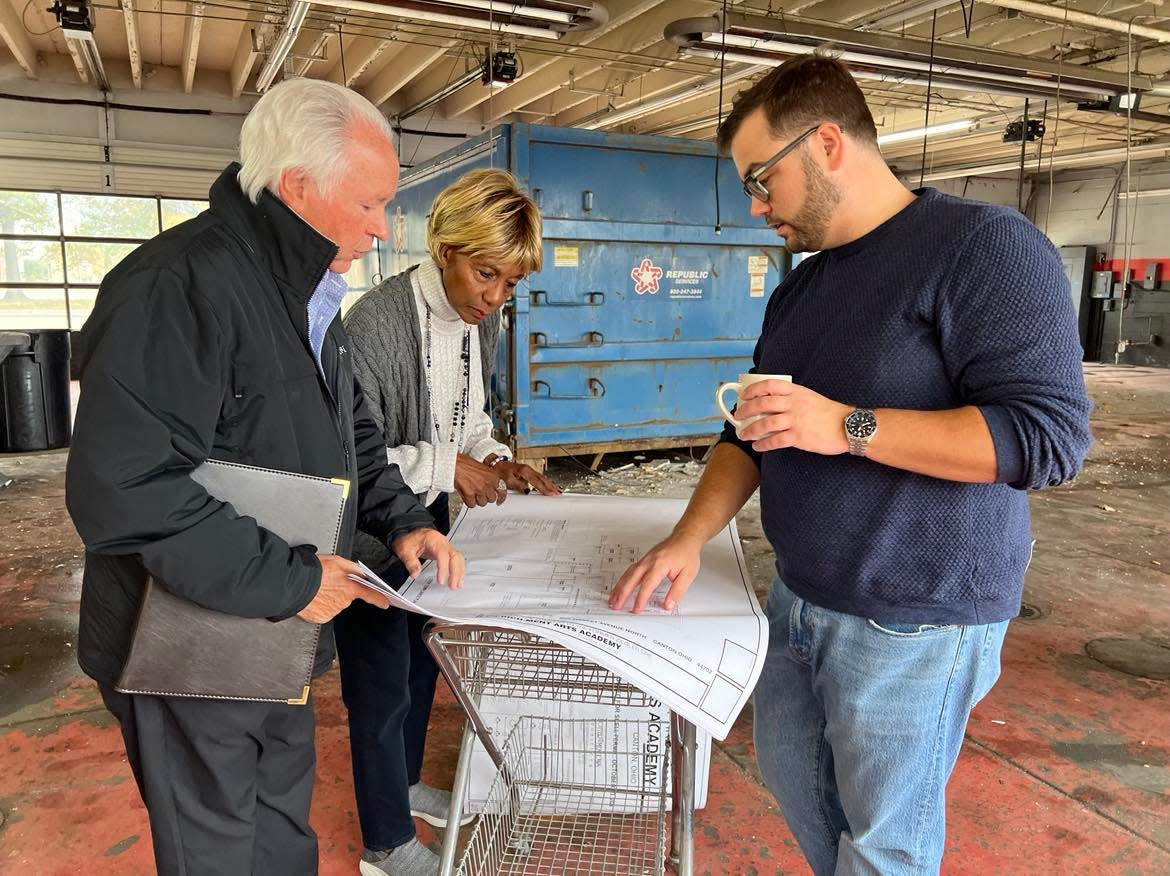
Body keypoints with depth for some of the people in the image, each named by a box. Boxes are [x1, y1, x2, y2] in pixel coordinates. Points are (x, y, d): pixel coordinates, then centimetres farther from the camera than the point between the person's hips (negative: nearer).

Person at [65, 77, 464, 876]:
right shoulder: (179, 286, -26)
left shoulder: (309, 295, 7)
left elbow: (351, 433, 16)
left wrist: (402, 519, 0)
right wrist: (286, 579, -26)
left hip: (276, 643, 9)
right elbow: (122, 489, -32)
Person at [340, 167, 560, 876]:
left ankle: (404, 784, 49)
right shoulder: (376, 323, -28)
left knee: (422, 661, 23)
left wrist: (498, 462, -5)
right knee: (382, 687, 8)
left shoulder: (482, 321, -3)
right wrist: (446, 466, -26)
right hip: (368, 532, -7)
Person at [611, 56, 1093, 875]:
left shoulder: (984, 245, -15)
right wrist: (689, 537, -2)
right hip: (799, 599, 8)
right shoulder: (797, 291, 9)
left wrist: (846, 427, -26)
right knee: (789, 770, 23)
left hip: (913, 622, -7)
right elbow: (751, 435, 12)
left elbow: (1050, 434, -22)